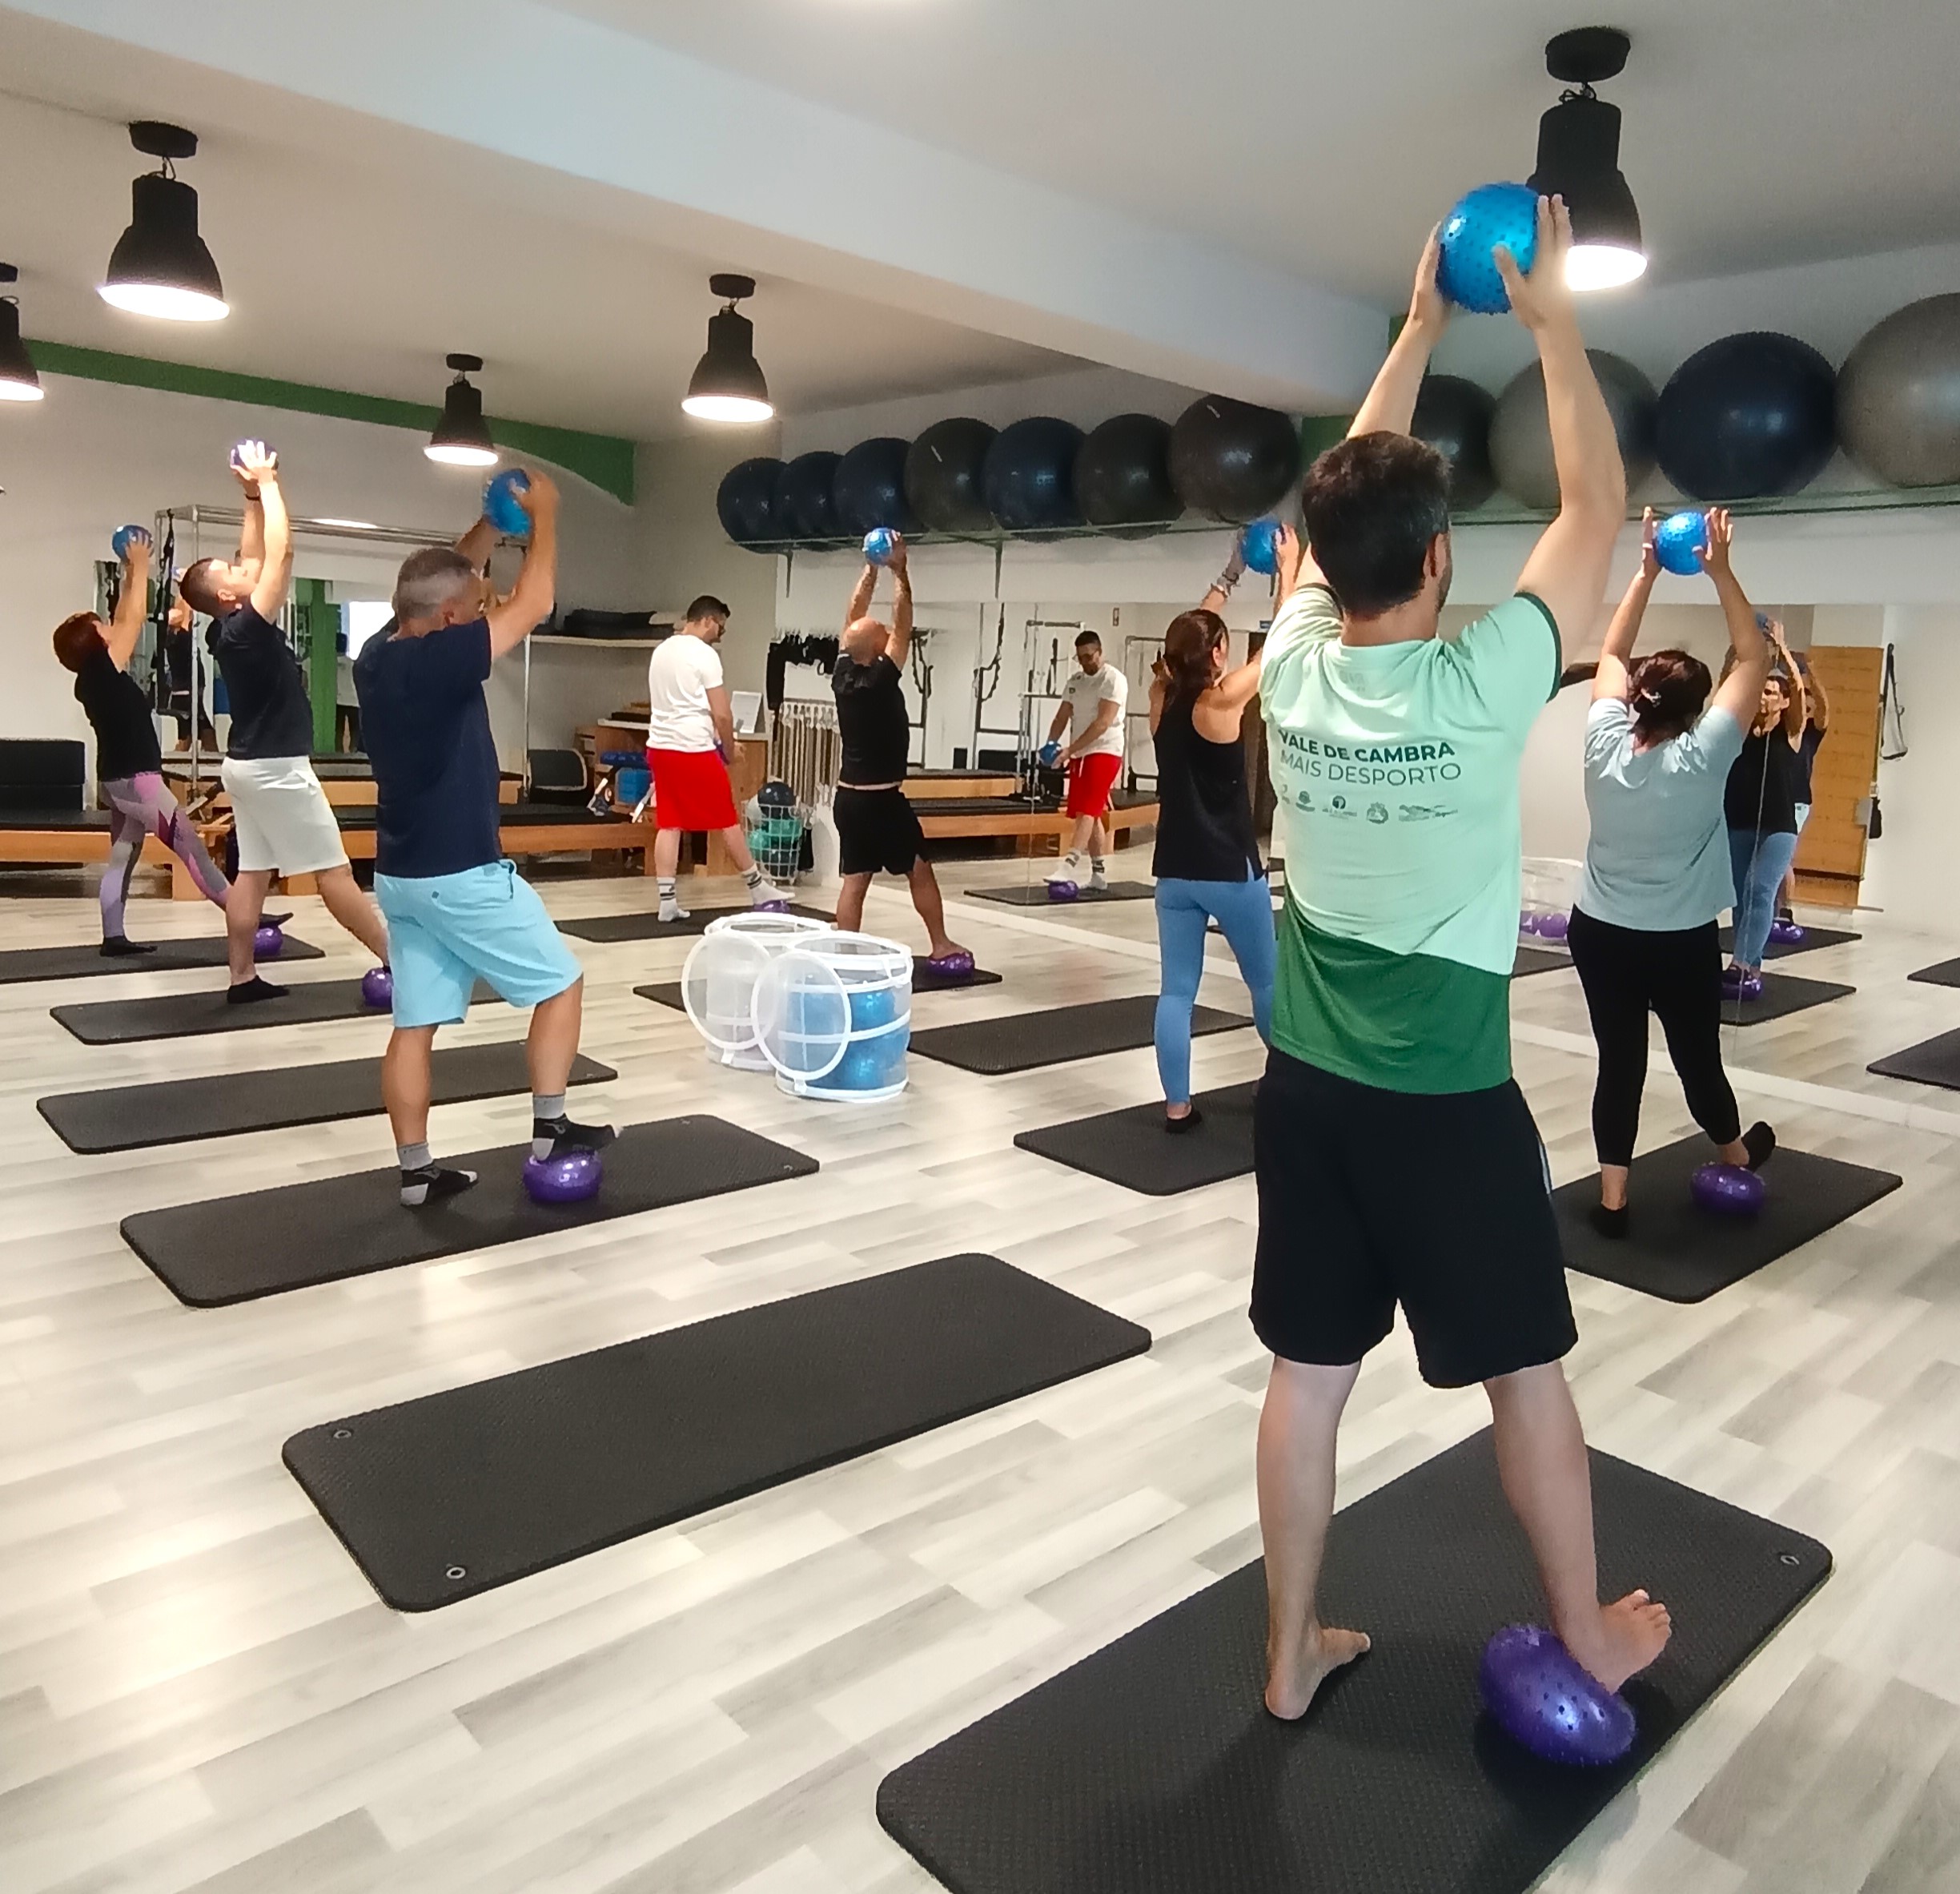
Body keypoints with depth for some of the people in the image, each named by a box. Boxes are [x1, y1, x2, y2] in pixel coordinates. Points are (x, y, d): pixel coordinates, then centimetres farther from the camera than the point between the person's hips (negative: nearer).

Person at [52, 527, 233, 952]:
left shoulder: (91, 679, 8)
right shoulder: (103, 670, -14)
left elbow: (122, 623, 17)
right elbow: (132, 620, -10)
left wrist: (129, 577, 21)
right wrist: (141, 567, -1)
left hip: (119, 778, 9)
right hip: (136, 779, -9)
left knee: (123, 857, 10)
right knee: (191, 847, -8)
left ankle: (114, 937, 11)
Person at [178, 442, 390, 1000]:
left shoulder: (229, 627, 7)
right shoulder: (246, 627, -17)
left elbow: (256, 555, 17)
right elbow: (281, 551, -20)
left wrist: (252, 495, 15)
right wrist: (267, 483, -12)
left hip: (250, 762, 10)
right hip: (276, 766, -10)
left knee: (253, 872, 9)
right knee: (334, 872, -6)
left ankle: (242, 978, 10)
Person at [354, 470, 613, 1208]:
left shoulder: (376, 656, 5)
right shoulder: (441, 660, -20)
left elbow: (441, 584, 22)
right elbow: (532, 604, -13)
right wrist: (543, 514, -1)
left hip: (402, 873, 9)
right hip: (463, 874, -8)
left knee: (416, 1023, 10)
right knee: (561, 983, 8)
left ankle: (417, 1171, 14)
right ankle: (550, 1130, 13)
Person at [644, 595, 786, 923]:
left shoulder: (661, 650, 15)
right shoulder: (704, 654, -11)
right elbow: (721, 714, -13)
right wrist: (729, 750, 4)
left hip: (660, 746, 8)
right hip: (694, 749, -7)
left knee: (668, 824, 7)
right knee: (727, 821, 4)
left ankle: (668, 900, 5)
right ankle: (758, 888, 16)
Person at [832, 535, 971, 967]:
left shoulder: (842, 674, 2)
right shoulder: (881, 679, -16)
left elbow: (854, 618, 11)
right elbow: (903, 625, -13)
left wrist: (871, 568, 12)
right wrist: (899, 570, -9)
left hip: (847, 797, 7)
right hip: (883, 800, -7)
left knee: (855, 880, 6)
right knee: (920, 871, 7)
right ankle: (942, 947, 14)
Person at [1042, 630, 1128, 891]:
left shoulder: (1114, 680, -11)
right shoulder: (1074, 682, 13)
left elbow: (1103, 722, -19)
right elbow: (1063, 717, 12)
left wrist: (1070, 749, -24)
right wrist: (1051, 744, -8)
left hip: (1104, 751, -8)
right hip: (1080, 754, 8)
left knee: (1087, 811, -18)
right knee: (1090, 814, 11)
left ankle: (1068, 866, -28)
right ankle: (1099, 872, 19)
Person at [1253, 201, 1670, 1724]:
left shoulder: (1291, 668, -5)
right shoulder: (1481, 684, -17)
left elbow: (1350, 495, 11)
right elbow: (1599, 503, -3)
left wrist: (1421, 325, 17)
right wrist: (1553, 321, 7)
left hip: (1309, 1085, 4)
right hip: (1448, 1099, -4)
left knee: (1310, 1372, 13)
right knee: (1526, 1370, 15)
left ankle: (1293, 1653, 28)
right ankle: (1590, 1636, 36)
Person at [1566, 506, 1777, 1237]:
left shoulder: (1605, 743, -10)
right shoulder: (1702, 757, -17)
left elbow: (1612, 653, 5)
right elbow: (1754, 657, -9)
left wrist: (1647, 569, 4)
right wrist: (1720, 571, -9)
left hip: (1599, 933, 2)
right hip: (1682, 943, -2)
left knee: (1619, 1062, 8)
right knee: (1698, 1058, 17)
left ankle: (1612, 1197, 10)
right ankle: (1736, 1155, 44)